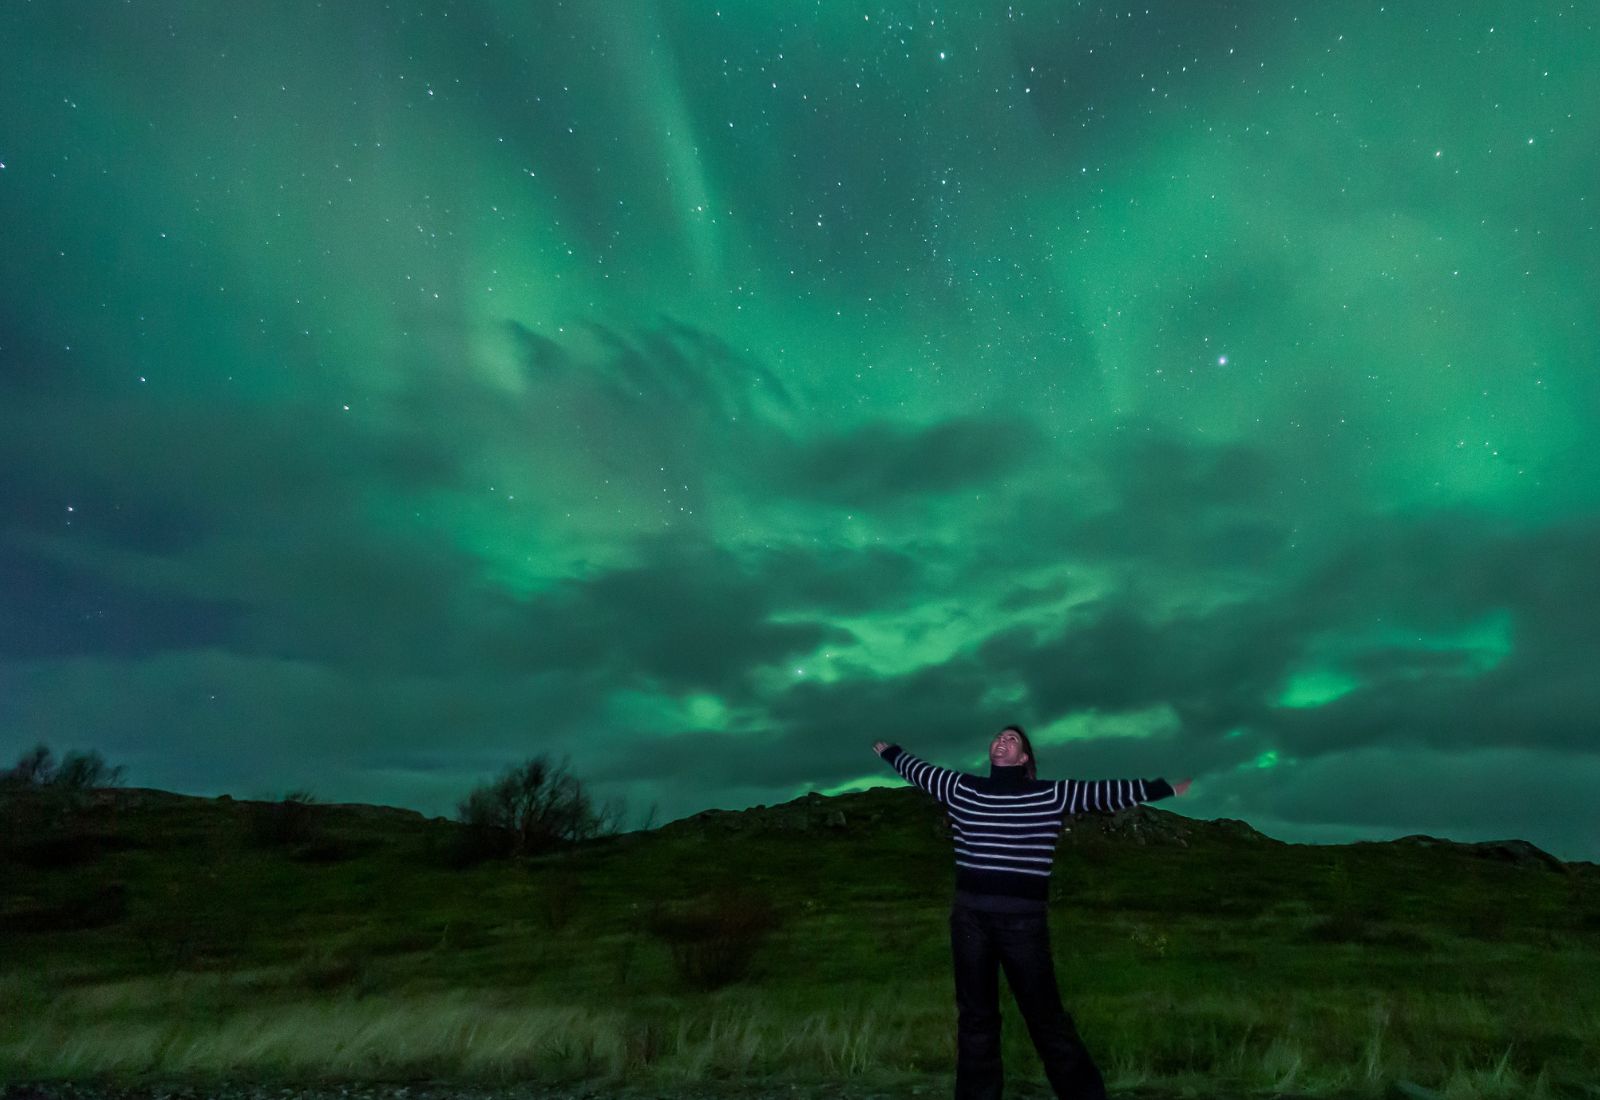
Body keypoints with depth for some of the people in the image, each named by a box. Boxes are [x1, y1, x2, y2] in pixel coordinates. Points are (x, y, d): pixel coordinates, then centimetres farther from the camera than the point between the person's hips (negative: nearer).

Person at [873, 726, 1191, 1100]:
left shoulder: (1050, 794, 1)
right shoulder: (961, 788, 7)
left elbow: (1106, 792, 4)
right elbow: (918, 770, 21)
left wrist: (1167, 787, 7)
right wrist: (889, 751, 33)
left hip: (1023, 919, -2)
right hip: (969, 916, 3)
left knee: (1045, 1016, 0)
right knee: (975, 1017, 11)